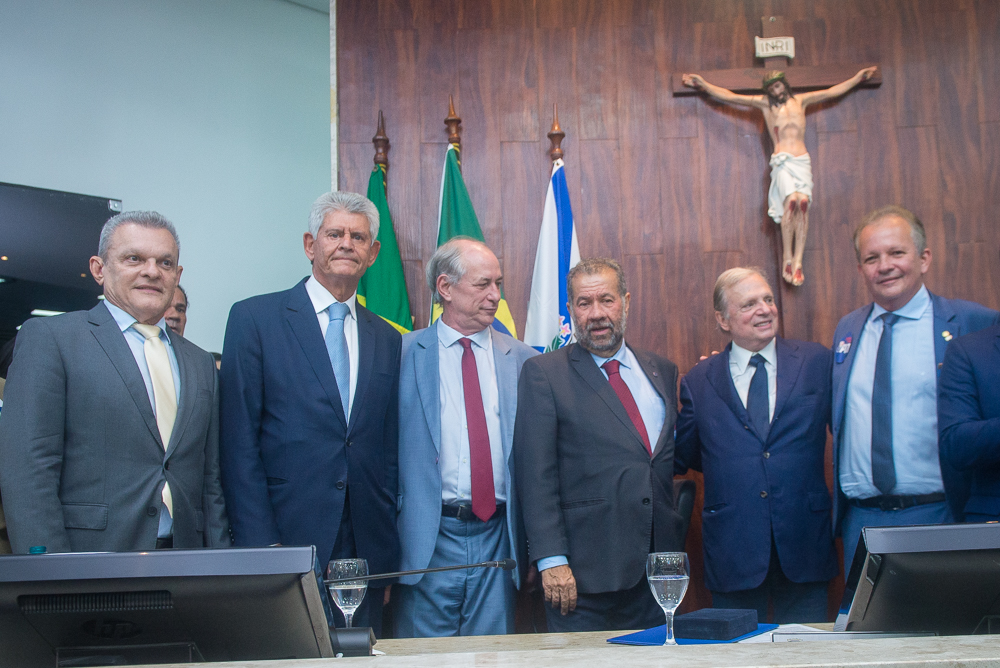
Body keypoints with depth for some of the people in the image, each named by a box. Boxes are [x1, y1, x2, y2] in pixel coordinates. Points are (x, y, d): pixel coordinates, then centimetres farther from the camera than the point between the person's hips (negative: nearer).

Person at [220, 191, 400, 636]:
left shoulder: (387, 339, 14)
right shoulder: (254, 318, 0)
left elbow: (388, 449, 14)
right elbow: (239, 442, -5)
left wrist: (388, 548, 8)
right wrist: (260, 545, -12)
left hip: (365, 549, 4)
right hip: (287, 540, -4)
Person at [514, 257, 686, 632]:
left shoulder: (662, 371, 14)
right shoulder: (543, 373, -2)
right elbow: (536, 474, -8)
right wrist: (552, 560, -14)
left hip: (658, 568, 5)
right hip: (585, 572, -4)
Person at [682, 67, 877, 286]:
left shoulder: (800, 100, 23)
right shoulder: (765, 103, 17)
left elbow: (832, 92, 33)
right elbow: (729, 96, 17)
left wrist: (857, 78, 37)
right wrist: (704, 85, 14)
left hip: (803, 161, 2)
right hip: (782, 161, -2)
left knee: (803, 200, -21)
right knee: (791, 199, -26)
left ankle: (798, 260, -23)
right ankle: (787, 259, -22)